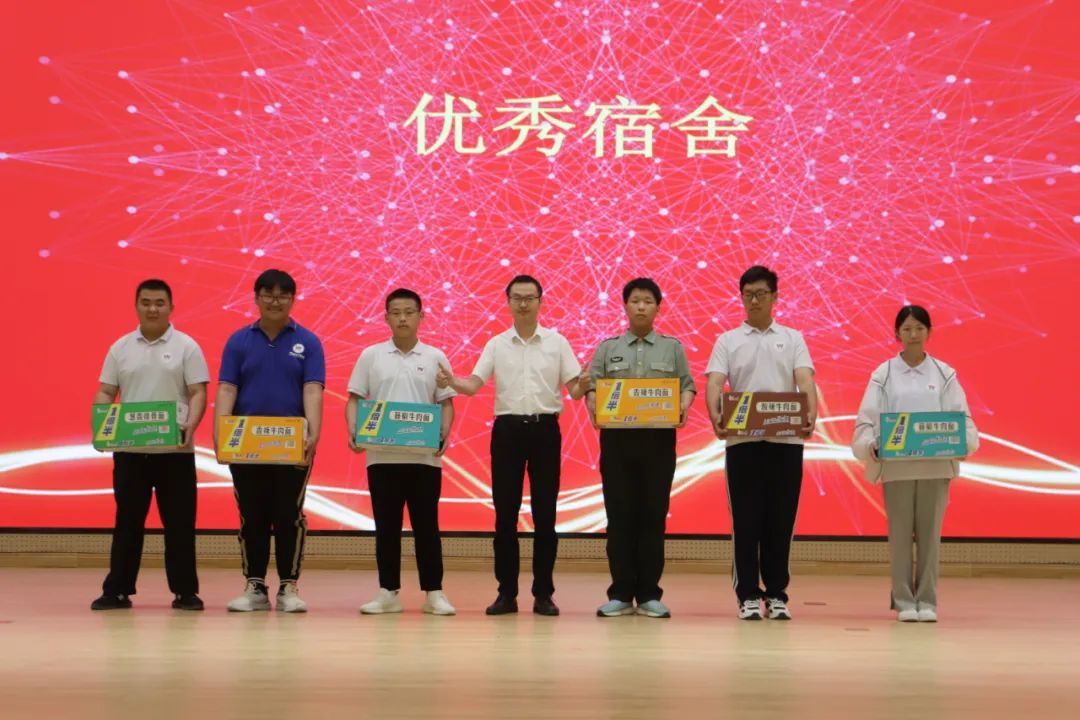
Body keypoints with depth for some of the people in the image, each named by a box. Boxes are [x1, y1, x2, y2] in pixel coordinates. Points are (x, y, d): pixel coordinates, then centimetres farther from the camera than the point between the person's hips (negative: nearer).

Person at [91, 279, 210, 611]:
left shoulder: (186, 346, 2)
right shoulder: (121, 347, 9)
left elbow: (198, 393, -4)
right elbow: (105, 392, 8)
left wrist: (190, 425, -21)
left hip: (174, 450, -2)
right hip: (129, 449, 2)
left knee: (179, 522, 2)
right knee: (127, 521, 6)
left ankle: (185, 591, 9)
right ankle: (117, 590, 13)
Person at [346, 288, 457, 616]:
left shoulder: (435, 358, 6)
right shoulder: (371, 356, 6)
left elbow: (446, 403, 7)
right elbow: (354, 400, 6)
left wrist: (444, 434, -10)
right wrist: (353, 432, -10)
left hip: (425, 457, 0)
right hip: (382, 456, 1)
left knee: (426, 525, 2)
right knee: (386, 526, 5)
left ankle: (434, 593, 8)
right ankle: (388, 593, 12)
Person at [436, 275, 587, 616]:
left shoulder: (557, 342, 4)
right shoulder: (496, 344, 6)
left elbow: (574, 386, 0)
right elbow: (474, 385, -3)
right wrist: (451, 382, -23)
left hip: (545, 429, -1)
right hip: (507, 429, 1)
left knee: (545, 513, 1)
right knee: (505, 513, 2)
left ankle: (543, 594, 9)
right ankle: (506, 593, 10)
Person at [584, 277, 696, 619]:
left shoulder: (672, 347, 12)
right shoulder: (608, 348, 12)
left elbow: (687, 385, 6)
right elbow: (592, 385, 6)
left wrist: (683, 408, -15)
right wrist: (593, 407, -15)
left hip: (658, 438, 0)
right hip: (617, 437, 0)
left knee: (653, 515, 0)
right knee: (620, 515, 0)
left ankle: (649, 594, 5)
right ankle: (621, 594, 6)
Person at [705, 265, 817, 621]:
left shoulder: (793, 339, 11)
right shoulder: (728, 341, 8)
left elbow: (805, 381, -2)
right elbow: (714, 384, -3)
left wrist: (811, 416, -22)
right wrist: (715, 417, -24)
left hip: (786, 441, 1)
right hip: (743, 441, -1)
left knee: (780, 520, 4)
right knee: (746, 520, 1)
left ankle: (777, 594, 12)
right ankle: (748, 595, 6)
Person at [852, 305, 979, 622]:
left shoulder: (944, 374, 8)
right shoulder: (884, 374, 4)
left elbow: (960, 415, 3)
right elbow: (867, 417, -1)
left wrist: (964, 440, -16)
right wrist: (870, 445, -19)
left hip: (936, 466, 1)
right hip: (896, 466, -1)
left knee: (929, 533, 3)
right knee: (900, 534, 2)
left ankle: (927, 601, 10)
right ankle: (904, 601, 9)